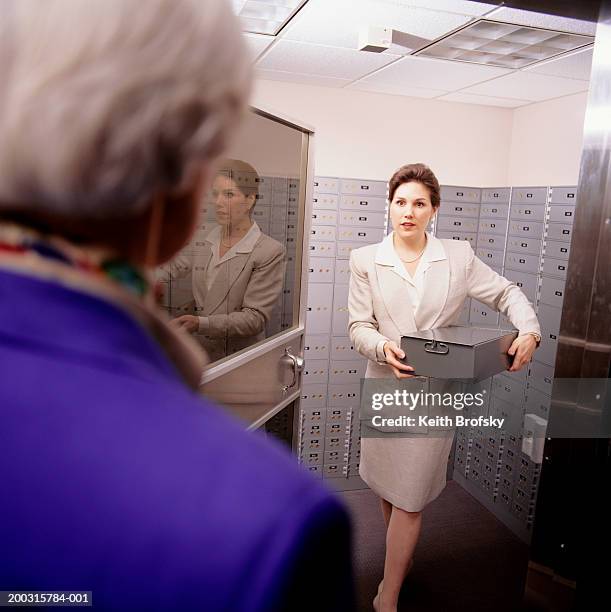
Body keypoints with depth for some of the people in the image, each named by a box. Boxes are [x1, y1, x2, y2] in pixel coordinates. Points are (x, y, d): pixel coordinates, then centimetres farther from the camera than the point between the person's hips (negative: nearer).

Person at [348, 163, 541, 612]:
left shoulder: (459, 256, 0)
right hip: (384, 385, 2)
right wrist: (381, 347, -24)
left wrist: (530, 331, -12)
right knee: (386, 485, 17)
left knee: (408, 497, 1)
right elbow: (359, 325, -3)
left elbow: (507, 293, 7)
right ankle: (403, 557, 45)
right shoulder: (366, 260, 0)